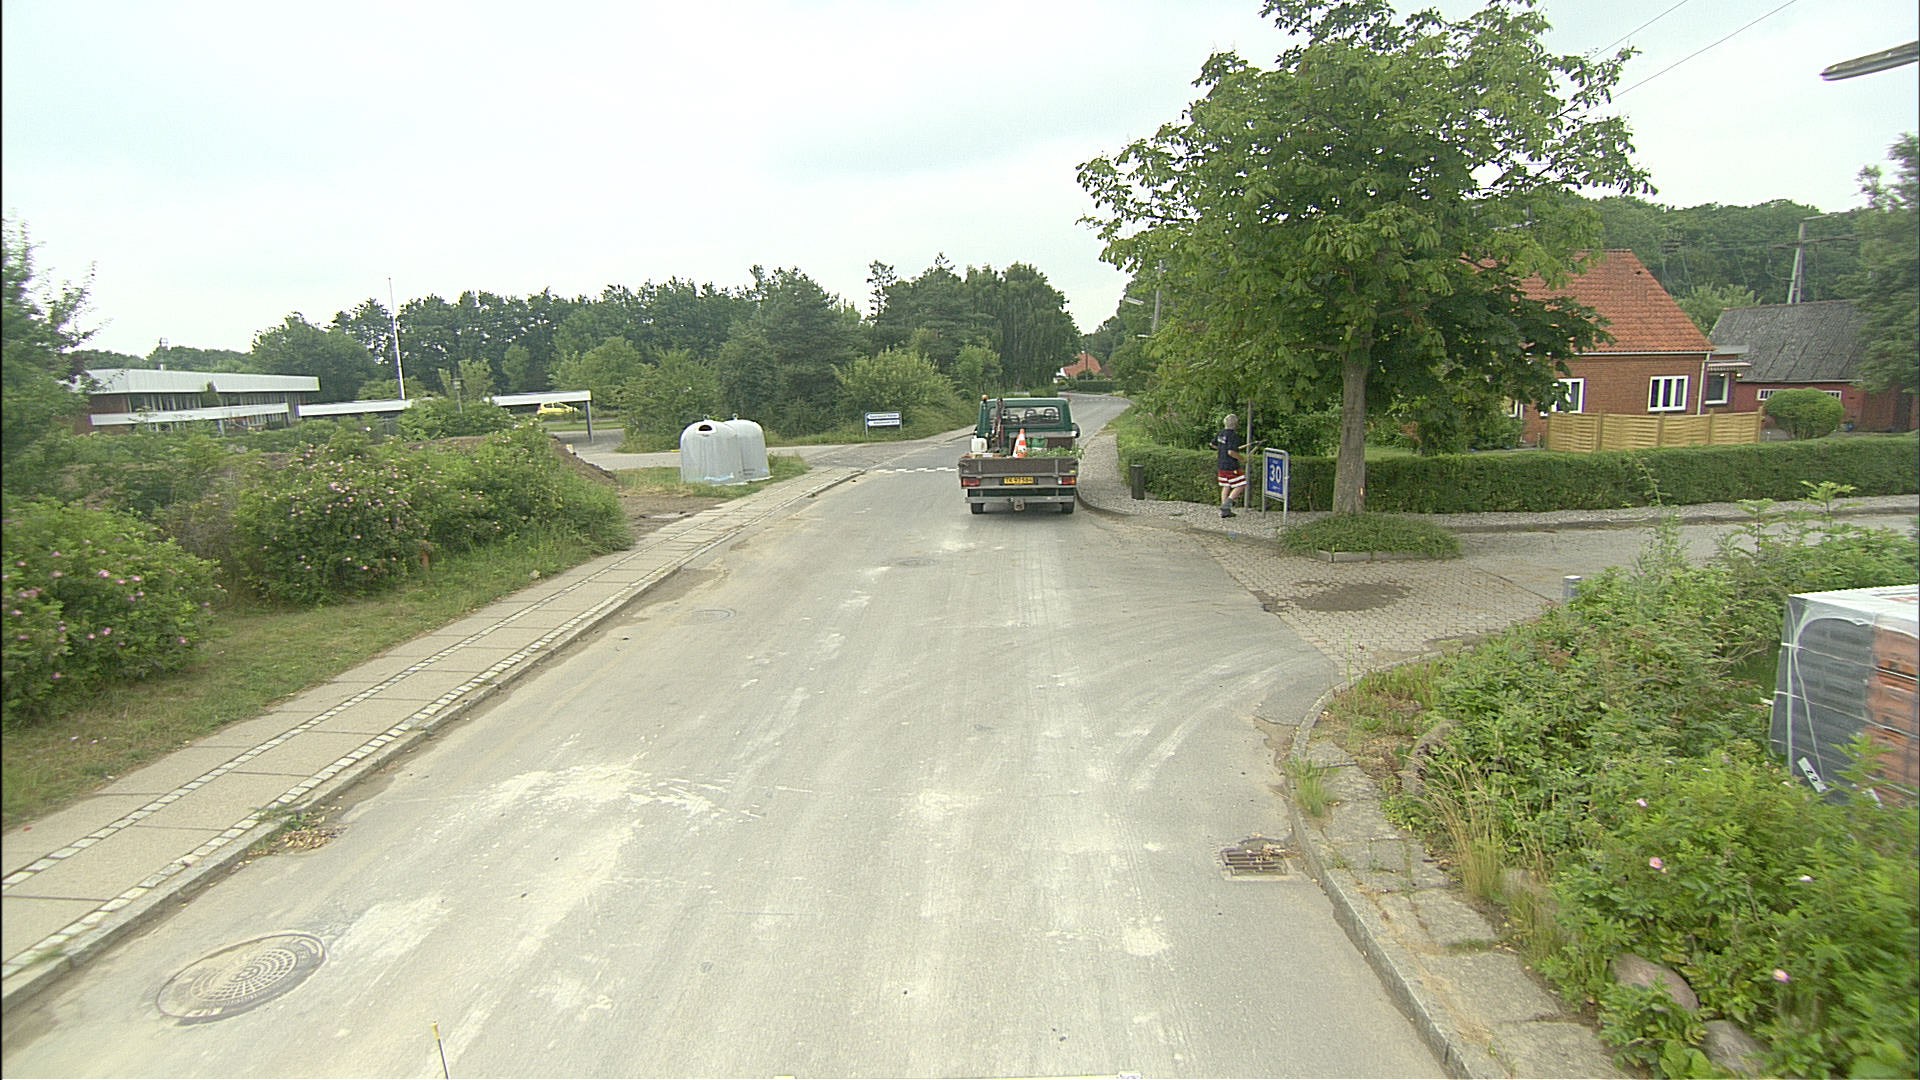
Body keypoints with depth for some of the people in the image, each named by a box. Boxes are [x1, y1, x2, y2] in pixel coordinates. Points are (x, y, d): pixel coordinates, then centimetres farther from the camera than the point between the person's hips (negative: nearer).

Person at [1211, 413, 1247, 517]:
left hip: (1221, 464, 9)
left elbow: (1213, 444, 19)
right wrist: (1242, 458, -11)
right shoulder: (1233, 435, -19)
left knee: (1226, 486, 14)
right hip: (1231, 466, -9)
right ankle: (1226, 504, -9)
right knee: (1240, 486, 1)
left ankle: (1225, 511, 14)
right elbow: (1231, 452, -26)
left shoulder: (1221, 432, 6)